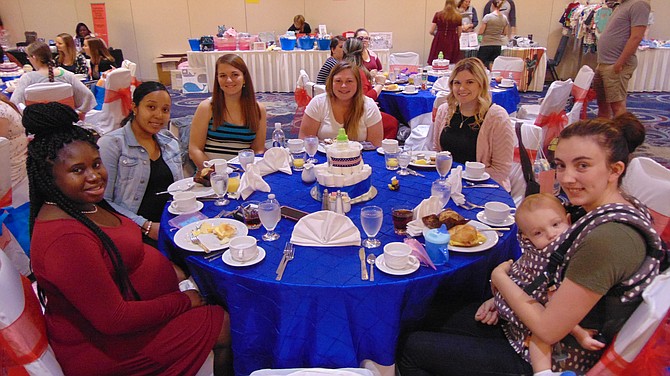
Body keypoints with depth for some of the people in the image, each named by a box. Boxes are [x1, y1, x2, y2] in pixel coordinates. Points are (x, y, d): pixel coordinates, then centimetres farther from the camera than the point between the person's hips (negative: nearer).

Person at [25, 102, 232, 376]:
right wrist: (183, 300, -17)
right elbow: (114, 319, -28)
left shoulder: (86, 205, 0)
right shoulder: (65, 238, -31)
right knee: (222, 325, -6)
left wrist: (171, 269, 1)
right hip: (103, 347, -9)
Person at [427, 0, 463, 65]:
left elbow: (431, 31, 2)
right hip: (453, 43, 0)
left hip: (439, 41, 0)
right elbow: (459, 34, 11)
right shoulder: (458, 16, 5)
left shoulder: (438, 15, 4)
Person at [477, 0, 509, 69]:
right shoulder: (504, 18, 4)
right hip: (498, 46, 5)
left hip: (486, 45, -5)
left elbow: (480, 32, -10)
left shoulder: (487, 17, -11)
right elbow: (505, 33, 12)